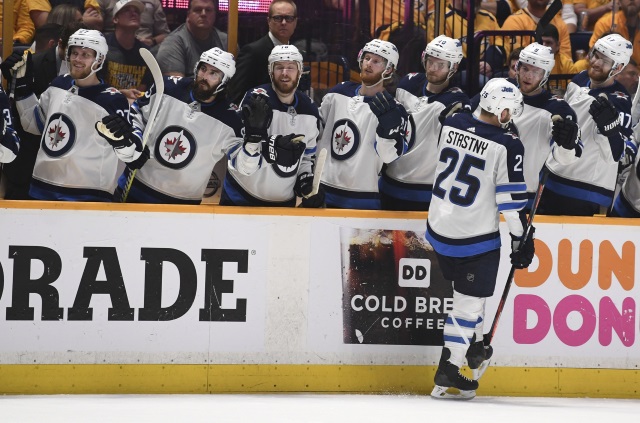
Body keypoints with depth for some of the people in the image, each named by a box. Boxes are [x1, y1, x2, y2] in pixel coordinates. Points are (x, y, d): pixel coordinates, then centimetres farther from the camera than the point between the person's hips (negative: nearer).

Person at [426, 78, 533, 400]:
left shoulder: (452, 124, -1)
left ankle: (473, 348, 37)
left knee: (466, 290, 27)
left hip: (439, 227, 6)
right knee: (470, 301, 5)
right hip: (476, 238, -6)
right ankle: (447, 372, 5)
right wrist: (521, 240, -5)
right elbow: (511, 199, -14)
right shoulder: (507, 146, -16)